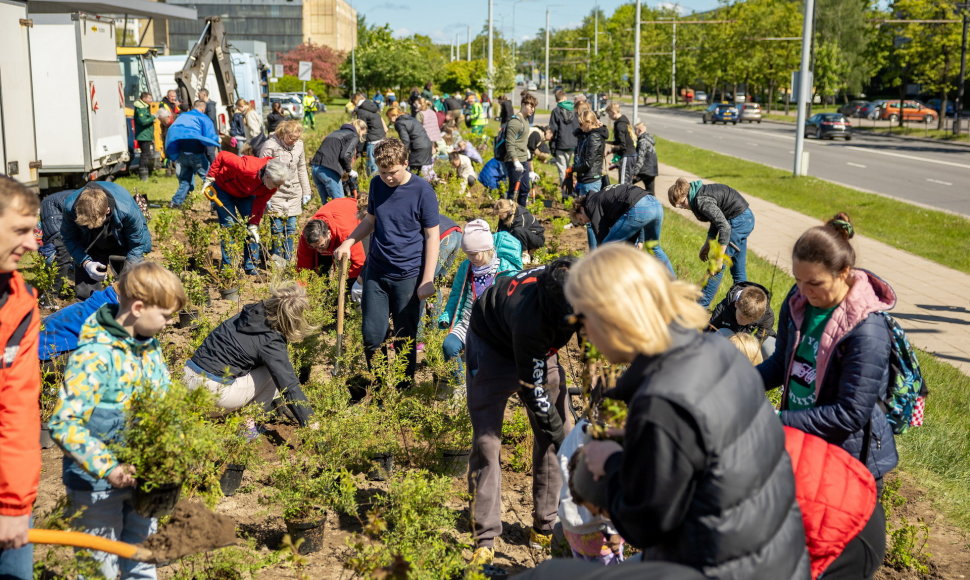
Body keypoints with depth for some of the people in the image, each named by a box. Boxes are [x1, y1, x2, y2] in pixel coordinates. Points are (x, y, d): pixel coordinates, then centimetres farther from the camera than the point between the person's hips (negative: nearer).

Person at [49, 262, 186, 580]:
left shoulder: (149, 344, 1)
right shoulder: (94, 356, -24)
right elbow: (63, 423, -27)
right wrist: (107, 469, -32)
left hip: (144, 476, 7)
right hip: (98, 484, -7)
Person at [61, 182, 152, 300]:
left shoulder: (126, 210, -39)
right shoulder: (70, 207, -32)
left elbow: (137, 245, -23)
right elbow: (69, 239, -14)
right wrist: (85, 263, -31)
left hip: (122, 246, -2)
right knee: (84, 292, -4)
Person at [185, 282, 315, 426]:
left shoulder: (250, 314, 6)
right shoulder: (271, 342, -16)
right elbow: (290, 386, -16)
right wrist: (311, 423, -10)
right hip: (214, 391, -8)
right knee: (277, 371, 0)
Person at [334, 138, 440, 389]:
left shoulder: (422, 191, -12)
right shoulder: (377, 184, 3)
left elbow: (432, 237, -9)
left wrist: (427, 281, -12)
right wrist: (349, 242, -1)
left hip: (408, 276, -4)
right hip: (376, 273, 4)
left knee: (405, 339, 6)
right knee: (371, 335, 4)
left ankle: (403, 392, 24)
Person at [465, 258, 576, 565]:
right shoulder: (530, 319, -44)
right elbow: (532, 389, -30)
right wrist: (559, 434, -21)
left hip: (539, 347, 6)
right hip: (492, 345, -6)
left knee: (553, 436, 2)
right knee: (486, 442, -8)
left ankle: (546, 528, 13)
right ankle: (485, 541, 0)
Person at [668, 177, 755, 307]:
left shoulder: (702, 201, -24)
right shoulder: (700, 193, 6)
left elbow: (725, 227, -28)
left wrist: (719, 258, -24)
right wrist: (707, 244, 14)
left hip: (739, 220, -10)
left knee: (717, 267, -4)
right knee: (738, 268, 17)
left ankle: (701, 305, 2)